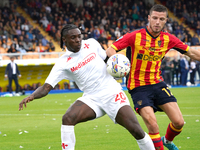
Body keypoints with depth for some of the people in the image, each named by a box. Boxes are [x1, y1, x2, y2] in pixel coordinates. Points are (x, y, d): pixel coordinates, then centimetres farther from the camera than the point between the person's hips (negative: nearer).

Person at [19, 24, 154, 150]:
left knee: (136, 130, -14)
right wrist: (32, 96, -30)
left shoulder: (91, 44, 0)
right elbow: (46, 87, -10)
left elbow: (107, 58, 17)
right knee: (67, 119, -26)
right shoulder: (63, 63, -4)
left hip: (112, 92, 0)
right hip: (91, 98, 0)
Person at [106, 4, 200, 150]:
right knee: (153, 125, -18)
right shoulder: (135, 36, -13)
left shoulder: (168, 39, -1)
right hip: (138, 87, -4)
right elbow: (110, 50, -13)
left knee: (179, 122, -3)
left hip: (158, 83, 4)